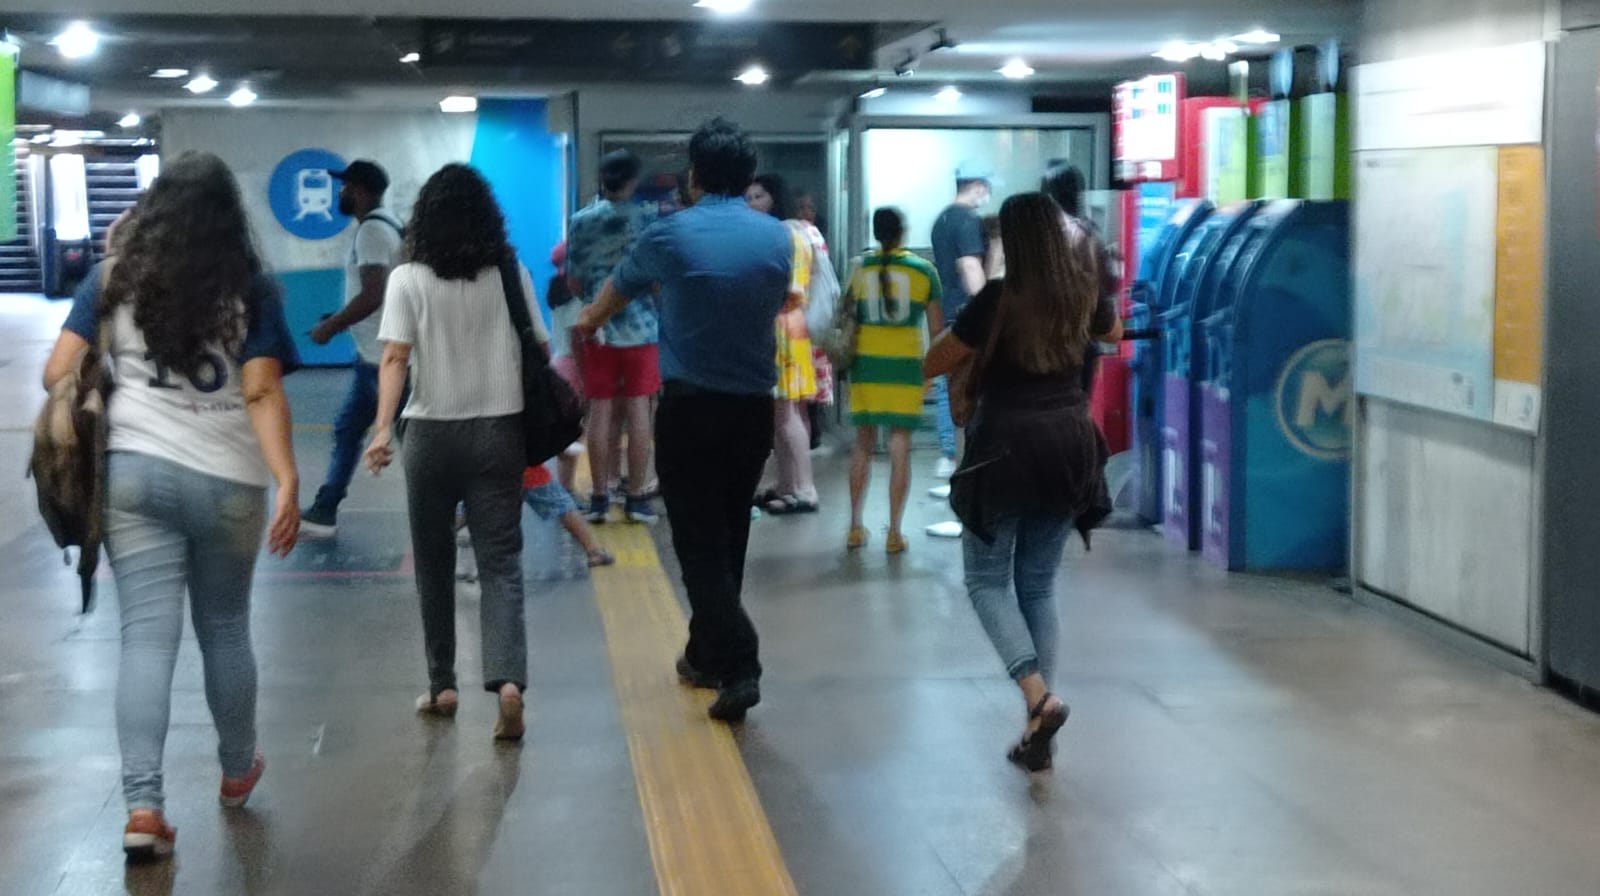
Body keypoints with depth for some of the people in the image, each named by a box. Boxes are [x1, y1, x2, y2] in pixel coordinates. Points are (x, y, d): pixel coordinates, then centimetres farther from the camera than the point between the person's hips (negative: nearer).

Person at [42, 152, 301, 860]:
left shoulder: (113, 278, 5)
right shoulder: (250, 289, 1)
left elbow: (58, 374, 2)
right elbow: (263, 394, -9)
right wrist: (287, 480, -13)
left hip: (134, 472, 0)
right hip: (228, 481, 0)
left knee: (146, 637, -1)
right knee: (225, 628, 17)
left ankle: (142, 806, -10)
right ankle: (237, 771, 36)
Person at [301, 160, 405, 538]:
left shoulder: (372, 230, -17)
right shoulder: (383, 224, 13)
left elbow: (372, 296, -26)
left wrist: (329, 327, -15)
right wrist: (340, 323, 18)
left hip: (383, 356, -11)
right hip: (377, 352, 11)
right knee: (347, 429, 16)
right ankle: (324, 511, 23)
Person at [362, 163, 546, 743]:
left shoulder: (408, 280, -3)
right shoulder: (511, 275, 2)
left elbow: (395, 358, -13)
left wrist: (383, 428, -17)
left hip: (432, 433, -1)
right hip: (500, 430, 1)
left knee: (434, 563, 13)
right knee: (500, 561, 1)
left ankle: (442, 686, 20)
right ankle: (508, 679, -18)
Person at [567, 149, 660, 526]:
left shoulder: (581, 221, 1)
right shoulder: (646, 218, -4)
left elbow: (573, 283, 4)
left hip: (598, 328, 2)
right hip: (640, 326, -2)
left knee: (601, 412, 4)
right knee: (638, 410, 2)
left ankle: (599, 498, 6)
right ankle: (636, 496, 3)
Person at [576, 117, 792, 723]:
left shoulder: (670, 236, -7)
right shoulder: (778, 238, 1)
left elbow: (618, 288, 14)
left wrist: (589, 321, 36)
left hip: (690, 409, -4)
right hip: (754, 408, 4)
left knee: (698, 543, -2)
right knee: (729, 537, 15)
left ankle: (738, 665, -14)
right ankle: (705, 655, 25)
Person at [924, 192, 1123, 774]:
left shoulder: (999, 298, -12)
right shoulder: (1083, 295, 3)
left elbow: (932, 366, -4)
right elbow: (1114, 331, 28)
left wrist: (964, 337, 13)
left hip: (1008, 446, -5)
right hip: (1070, 446, 5)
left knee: (987, 579, 8)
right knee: (1038, 584, 13)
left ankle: (1039, 697, -15)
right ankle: (1037, 728, 12)